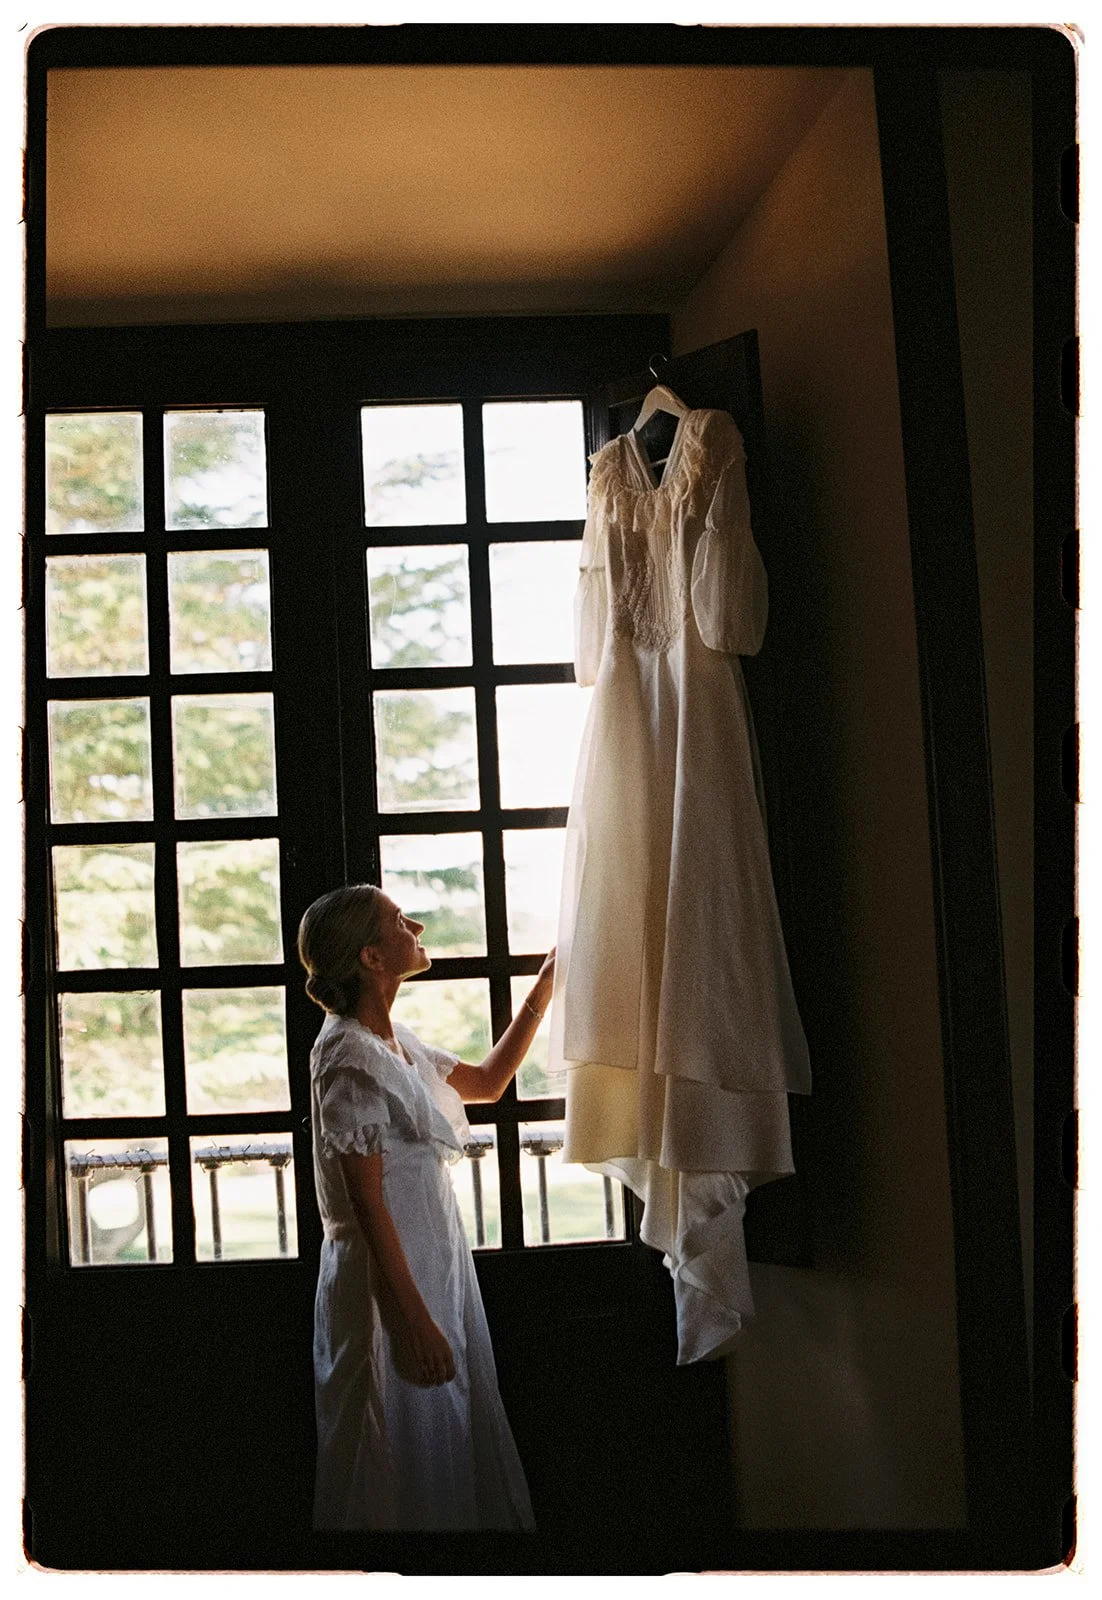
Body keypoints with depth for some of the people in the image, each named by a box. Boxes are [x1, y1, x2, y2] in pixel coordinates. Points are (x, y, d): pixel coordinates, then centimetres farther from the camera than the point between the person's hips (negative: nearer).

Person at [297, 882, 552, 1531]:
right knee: (404, 1458, 3)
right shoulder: (350, 1056, -19)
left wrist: (546, 987, 18)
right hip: (392, 1287, -9)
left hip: (437, 1269, 9)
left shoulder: (395, 1040, 9)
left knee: (452, 1441, 18)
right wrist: (413, 1319, -21)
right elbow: (367, 1202, -21)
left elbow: (488, 1080, 22)